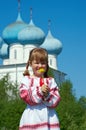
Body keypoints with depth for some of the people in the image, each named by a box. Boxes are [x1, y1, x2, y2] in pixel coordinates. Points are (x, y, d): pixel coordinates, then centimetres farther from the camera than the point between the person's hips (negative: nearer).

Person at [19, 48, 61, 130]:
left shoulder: (51, 81, 11)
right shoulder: (27, 79, 5)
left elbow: (55, 101, 5)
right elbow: (25, 96, -8)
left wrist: (47, 95, -14)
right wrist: (39, 91, -17)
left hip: (49, 116, 3)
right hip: (32, 117, -2)